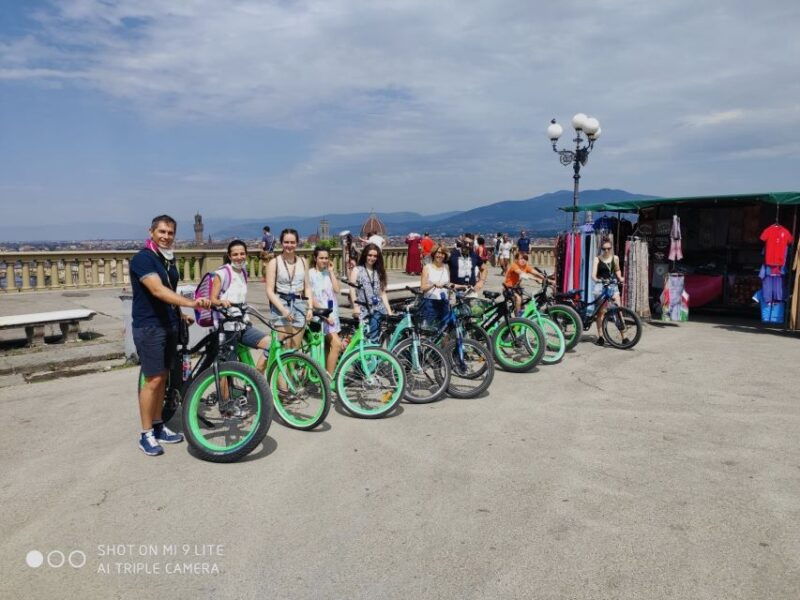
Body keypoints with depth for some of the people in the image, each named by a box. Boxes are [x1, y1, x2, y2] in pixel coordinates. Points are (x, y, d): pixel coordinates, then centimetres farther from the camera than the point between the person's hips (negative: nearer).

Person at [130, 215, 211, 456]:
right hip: (149, 327, -8)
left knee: (162, 377, 13)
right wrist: (191, 303, -40)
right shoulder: (142, 259, -15)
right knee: (153, 380, -6)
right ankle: (146, 434, 6)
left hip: (169, 325, 8)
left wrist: (180, 314, 12)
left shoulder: (169, 260, 11)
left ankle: (158, 426, 24)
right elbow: (158, 290, -29)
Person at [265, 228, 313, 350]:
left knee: (295, 349, 4)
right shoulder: (274, 262, 0)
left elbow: (307, 287, 12)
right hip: (281, 305, -3)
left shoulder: (302, 261, 11)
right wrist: (283, 309, -16)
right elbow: (270, 291, -5)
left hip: (300, 305, 4)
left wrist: (310, 307, 0)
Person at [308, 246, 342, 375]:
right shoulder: (310, 273, -7)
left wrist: (331, 271, -1)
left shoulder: (328, 273, 12)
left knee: (327, 347, 9)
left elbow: (337, 290, -2)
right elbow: (311, 298, -11)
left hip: (331, 313, 7)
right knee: (337, 344, -17)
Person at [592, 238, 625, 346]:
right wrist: (597, 279, -32)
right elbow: (593, 274, -11)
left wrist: (620, 278, 5)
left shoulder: (615, 258, 8)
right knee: (601, 311, 0)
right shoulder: (597, 259, -2)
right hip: (601, 286, -2)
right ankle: (600, 336, 6)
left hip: (613, 285, 2)